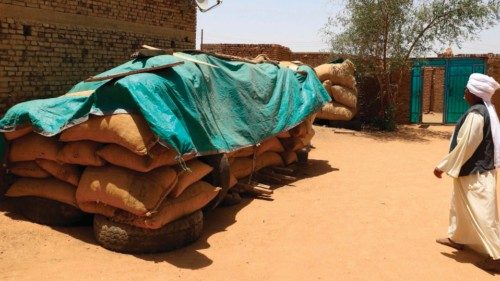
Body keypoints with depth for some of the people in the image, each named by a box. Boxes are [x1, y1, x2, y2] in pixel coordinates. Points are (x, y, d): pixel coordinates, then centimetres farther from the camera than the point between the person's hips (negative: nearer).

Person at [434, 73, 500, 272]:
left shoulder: (475, 114, -23)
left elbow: (463, 147, -22)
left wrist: (443, 166, -13)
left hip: (474, 173, -10)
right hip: (480, 168, 10)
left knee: (481, 213, -3)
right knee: (461, 204, 23)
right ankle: (457, 238, 38)